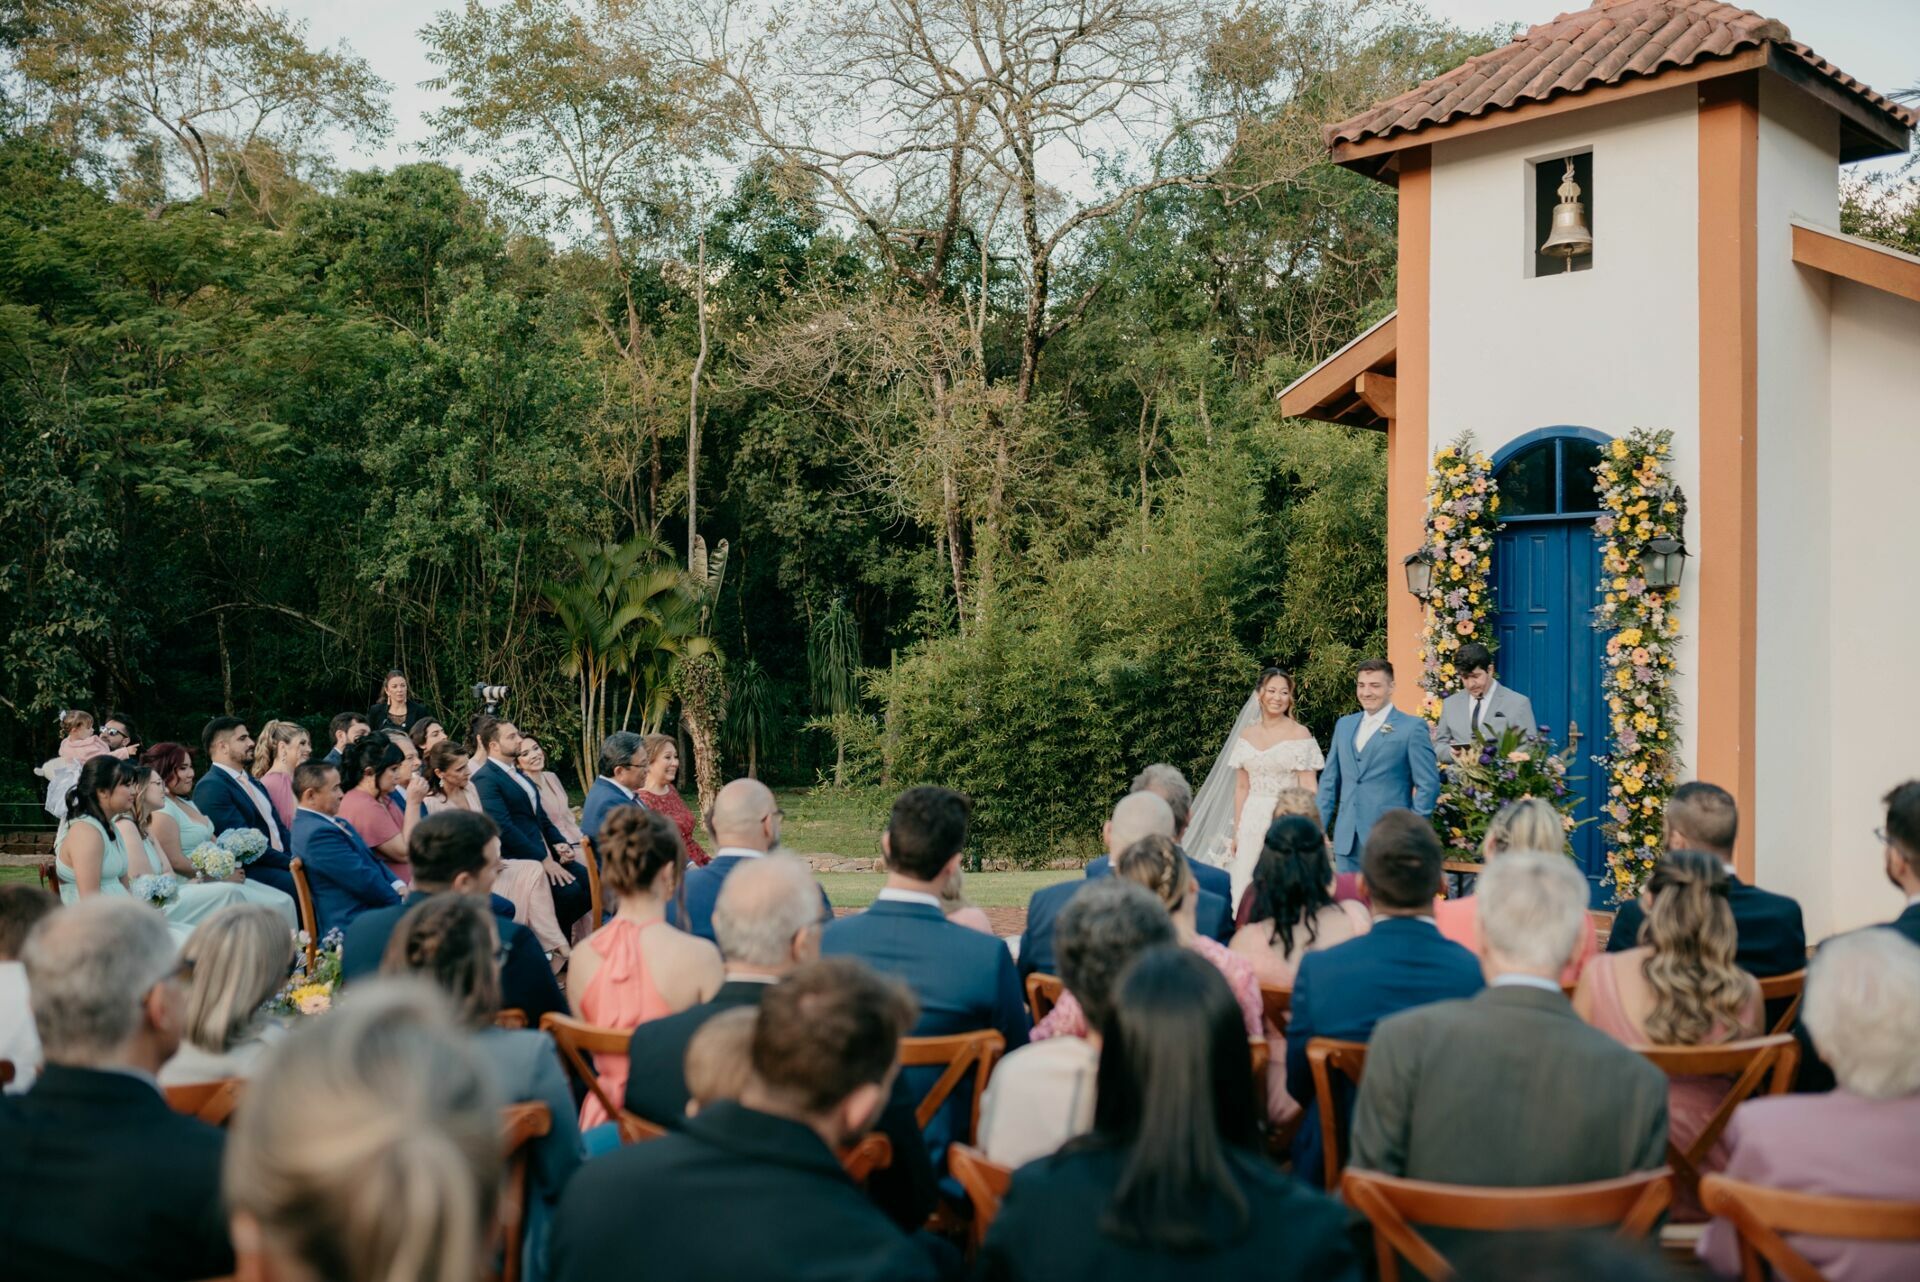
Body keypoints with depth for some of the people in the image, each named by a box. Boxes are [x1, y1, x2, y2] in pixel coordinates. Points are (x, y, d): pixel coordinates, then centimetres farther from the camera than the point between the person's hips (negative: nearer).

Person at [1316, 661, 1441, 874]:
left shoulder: (1412, 727, -2)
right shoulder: (1344, 725, 15)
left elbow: (1428, 784, -4)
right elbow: (1329, 781, 18)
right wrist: (1319, 828, 11)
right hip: (1346, 841, 5)